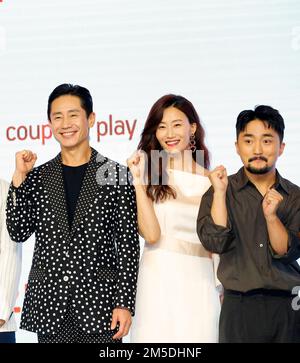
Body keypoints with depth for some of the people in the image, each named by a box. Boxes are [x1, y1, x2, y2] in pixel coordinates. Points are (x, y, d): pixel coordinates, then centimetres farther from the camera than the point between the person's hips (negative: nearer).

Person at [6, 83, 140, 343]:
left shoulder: (115, 174, 0)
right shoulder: (37, 176, 8)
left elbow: (128, 243, -2)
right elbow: (18, 232, 2)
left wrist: (124, 303, -7)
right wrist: (19, 178, -4)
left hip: (99, 307, -2)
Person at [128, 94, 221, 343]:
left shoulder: (210, 180, 7)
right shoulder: (151, 174, 1)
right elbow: (151, 234, -11)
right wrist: (138, 180, -13)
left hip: (201, 281, 2)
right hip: (159, 281, -2)